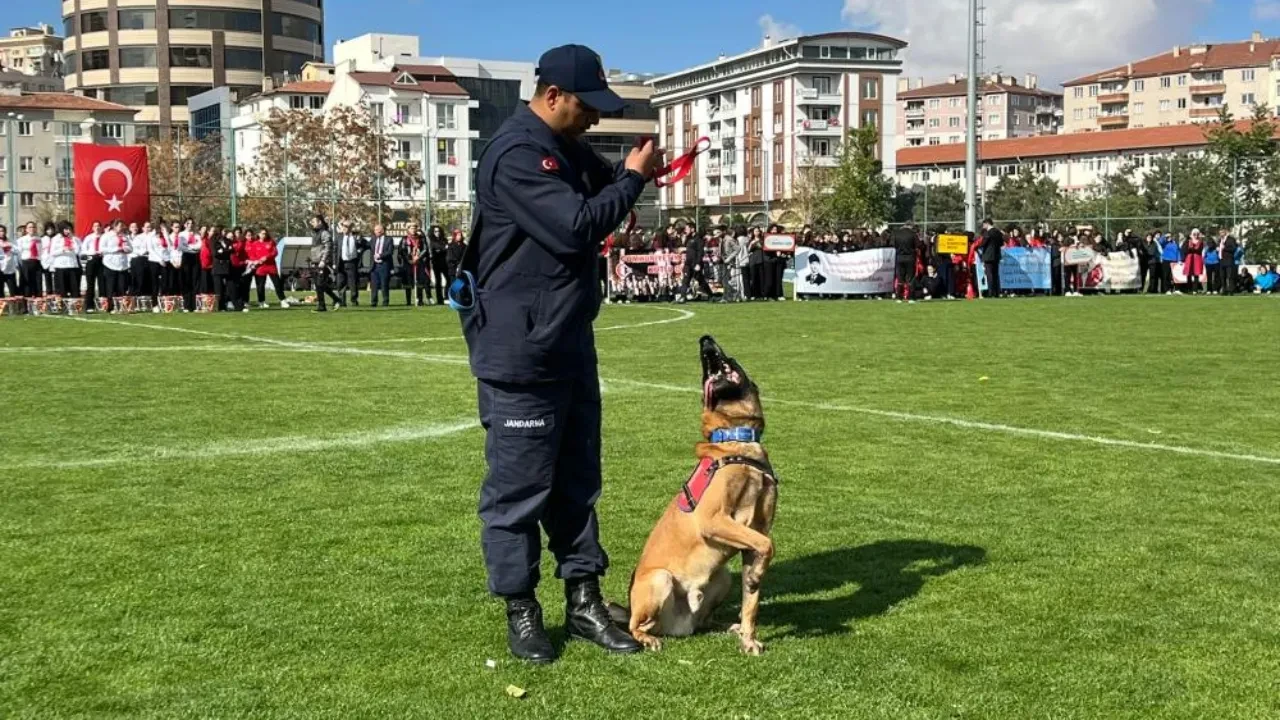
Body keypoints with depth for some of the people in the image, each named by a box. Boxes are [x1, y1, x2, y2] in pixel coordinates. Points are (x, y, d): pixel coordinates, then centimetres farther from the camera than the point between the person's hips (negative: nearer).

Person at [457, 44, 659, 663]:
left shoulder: (569, 149, 12)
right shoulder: (515, 153, -18)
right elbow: (578, 228, -23)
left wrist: (635, 171, 6)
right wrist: (634, 178, -11)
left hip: (571, 345, 10)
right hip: (520, 351, -10)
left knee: (577, 477, 14)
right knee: (519, 484, 1)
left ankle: (583, 600, 23)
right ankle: (520, 611, 12)